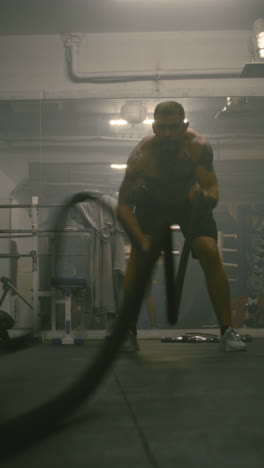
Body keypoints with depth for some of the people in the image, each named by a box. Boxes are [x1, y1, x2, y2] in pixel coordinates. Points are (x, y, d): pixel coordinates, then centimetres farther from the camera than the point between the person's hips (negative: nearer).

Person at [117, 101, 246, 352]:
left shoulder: (198, 146, -33)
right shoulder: (141, 155, -34)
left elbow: (213, 192, -33)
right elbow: (123, 206, -33)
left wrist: (204, 197, -57)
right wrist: (142, 239, -46)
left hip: (190, 199, 1)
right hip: (152, 201, 0)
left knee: (210, 254, -17)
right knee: (139, 255, -19)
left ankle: (228, 331, -9)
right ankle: (129, 332, -8)